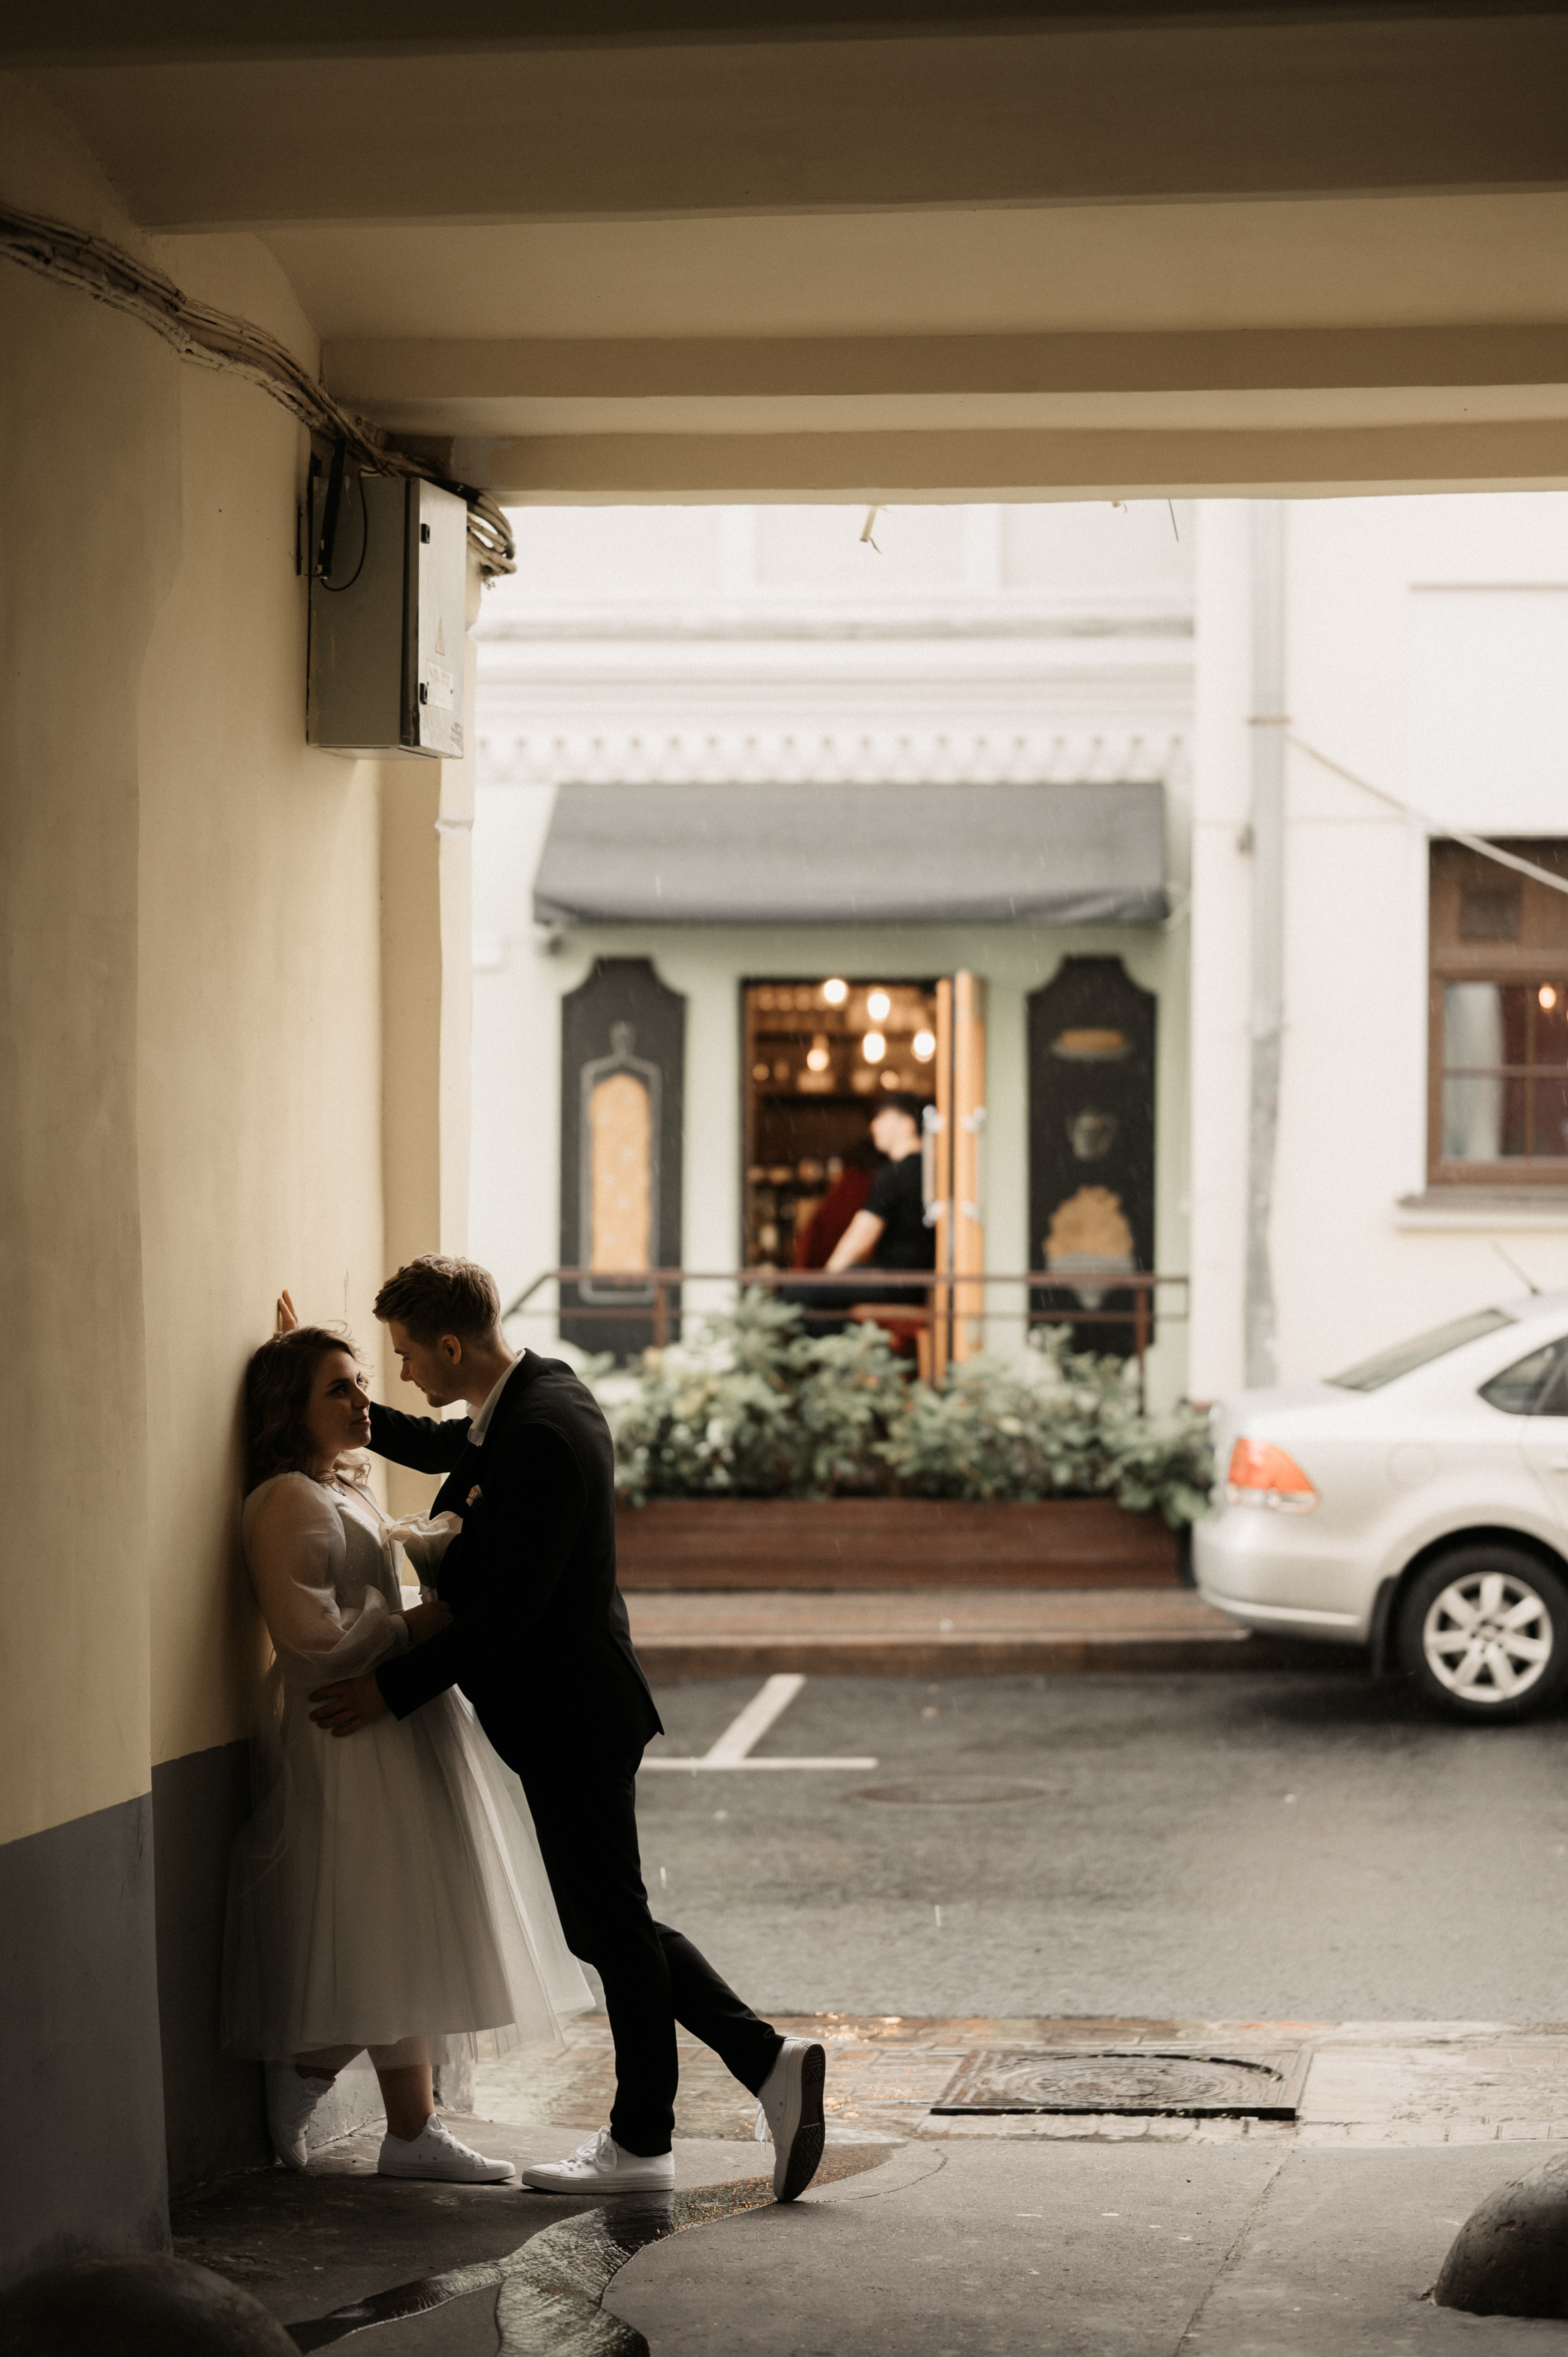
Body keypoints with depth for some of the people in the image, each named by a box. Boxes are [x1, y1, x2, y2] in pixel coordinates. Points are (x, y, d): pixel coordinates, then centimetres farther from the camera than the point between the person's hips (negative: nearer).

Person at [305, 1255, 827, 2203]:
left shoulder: (543, 1435, -24)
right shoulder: (540, 1390, 7)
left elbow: (507, 1609, -24)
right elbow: (440, 1448, 29)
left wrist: (394, 1688, -18)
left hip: (570, 1715, -10)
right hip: (572, 1708, 10)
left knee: (613, 1923, 2)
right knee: (609, 1924, 15)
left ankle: (641, 2141, 14)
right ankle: (767, 2059, 14)